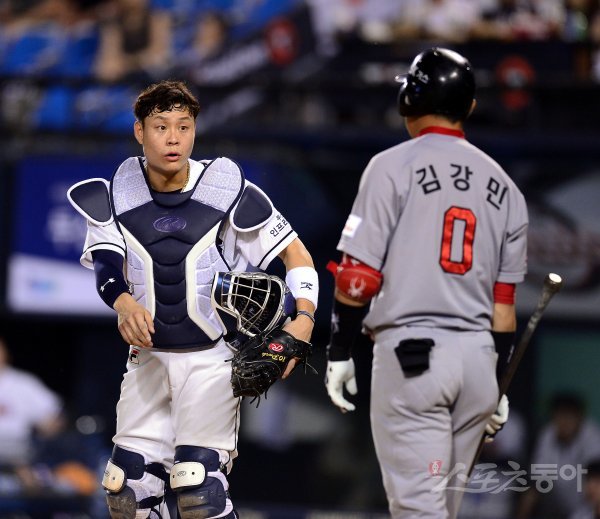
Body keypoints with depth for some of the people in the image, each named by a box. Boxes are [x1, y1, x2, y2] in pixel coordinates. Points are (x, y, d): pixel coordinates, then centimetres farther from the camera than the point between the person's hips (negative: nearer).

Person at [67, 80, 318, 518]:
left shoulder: (229, 191, -8)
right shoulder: (115, 197, -3)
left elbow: (296, 253, -2)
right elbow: (105, 264, -17)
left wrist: (304, 318, -18)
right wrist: (125, 305, -39)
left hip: (213, 357, -3)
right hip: (149, 358, 3)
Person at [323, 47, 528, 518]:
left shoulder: (393, 167, -3)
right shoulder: (503, 187, 12)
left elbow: (359, 276, -9)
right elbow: (504, 302, 12)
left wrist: (339, 352, -1)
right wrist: (499, 384, 18)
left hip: (409, 353, -5)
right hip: (477, 356, 5)